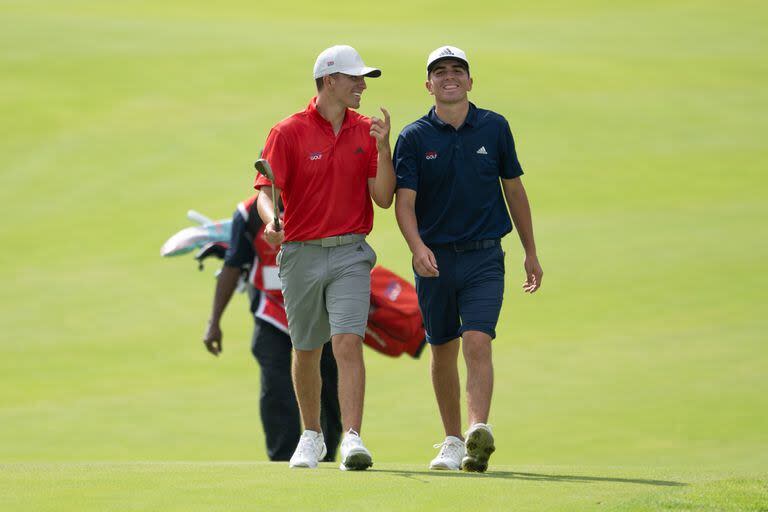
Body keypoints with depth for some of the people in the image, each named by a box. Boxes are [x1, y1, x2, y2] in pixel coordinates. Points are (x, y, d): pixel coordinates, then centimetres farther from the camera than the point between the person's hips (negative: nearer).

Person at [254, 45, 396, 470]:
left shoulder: (366, 131, 5)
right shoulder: (288, 133, -4)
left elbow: (383, 198, 0)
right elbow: (266, 191, -11)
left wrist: (382, 148, -13)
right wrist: (270, 220, -33)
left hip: (350, 254, 0)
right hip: (302, 255, 0)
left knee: (348, 343, -16)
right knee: (306, 352, 12)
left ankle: (352, 440, -23)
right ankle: (312, 436, 32)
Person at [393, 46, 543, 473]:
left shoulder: (494, 128, 4)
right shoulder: (414, 137, 0)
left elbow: (514, 190, 13)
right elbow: (404, 201, -8)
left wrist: (531, 253, 15)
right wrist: (417, 246, -27)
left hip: (484, 257, -1)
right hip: (435, 258, 1)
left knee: (477, 342, -18)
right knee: (443, 352, 11)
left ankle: (479, 431, -32)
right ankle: (453, 441, 23)